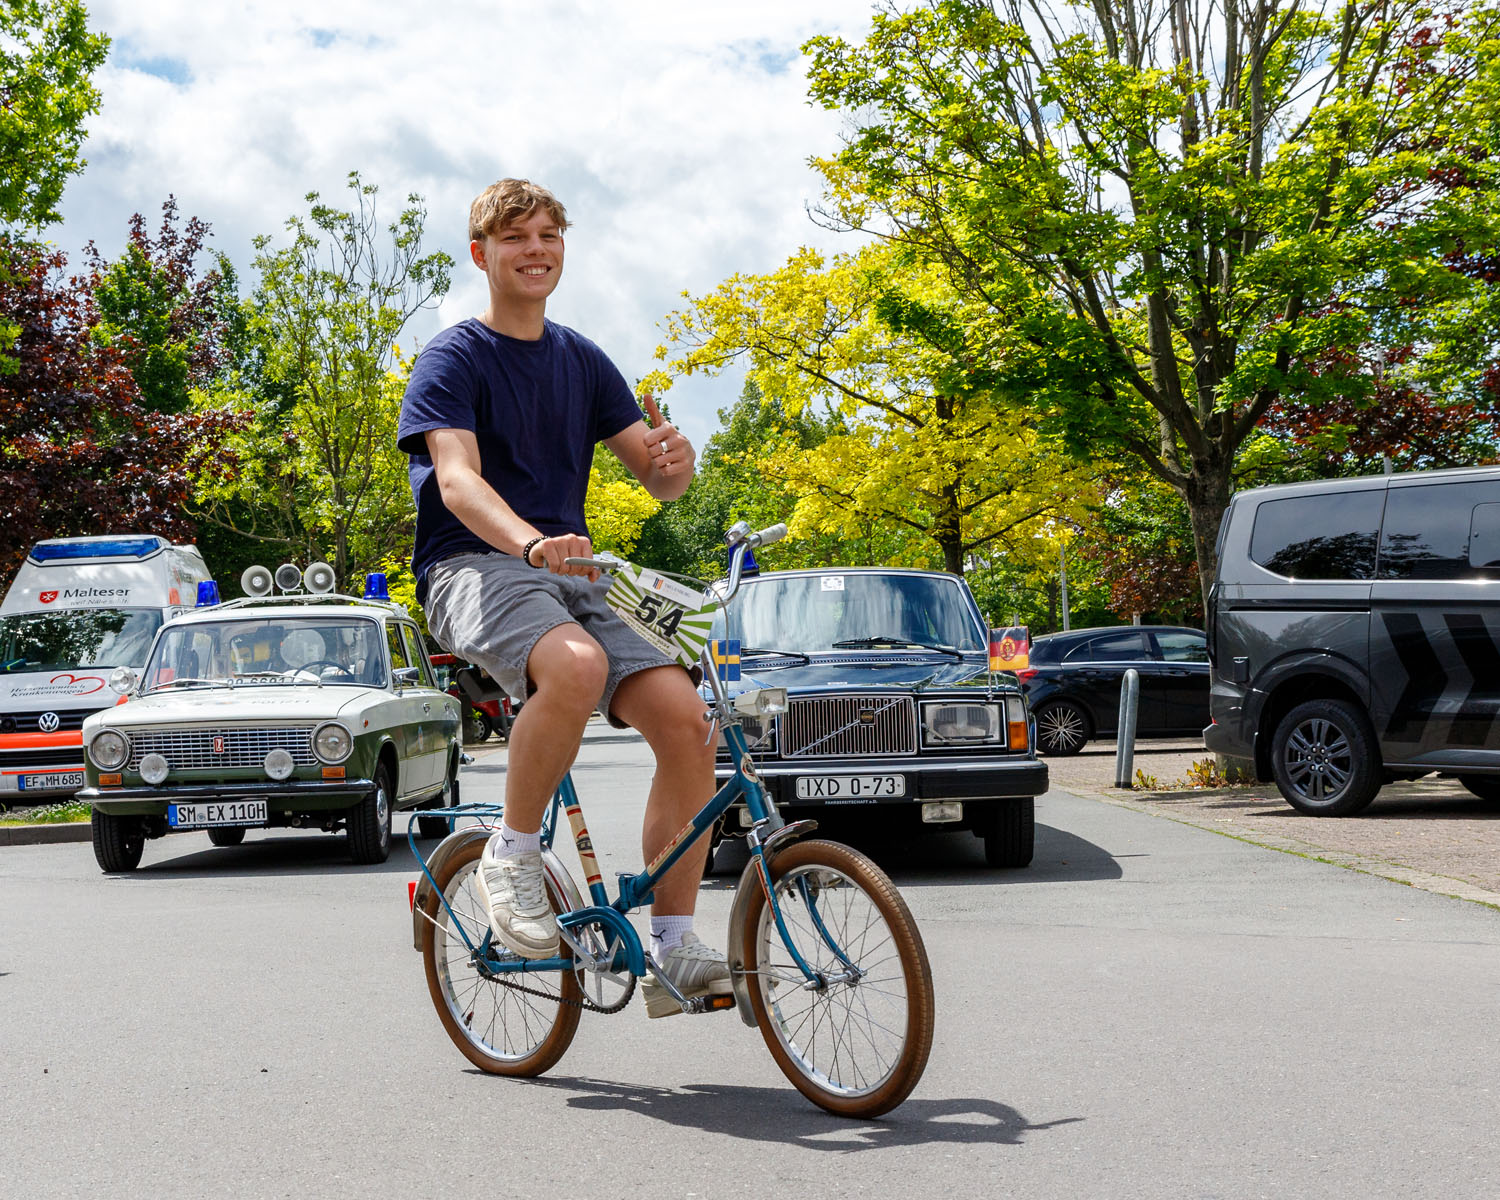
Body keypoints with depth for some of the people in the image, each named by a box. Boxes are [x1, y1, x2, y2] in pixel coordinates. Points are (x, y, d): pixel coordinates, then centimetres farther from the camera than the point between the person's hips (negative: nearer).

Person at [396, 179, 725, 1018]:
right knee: (575, 667, -38)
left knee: (685, 714, -18)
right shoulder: (455, 357, 0)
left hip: (572, 572, 5)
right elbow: (457, 479, -17)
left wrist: (675, 459, -14)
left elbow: (657, 477, 13)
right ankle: (512, 854, -14)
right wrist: (530, 542, -38)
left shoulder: (581, 360, 17)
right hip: (475, 566, -5)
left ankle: (673, 950, -9)